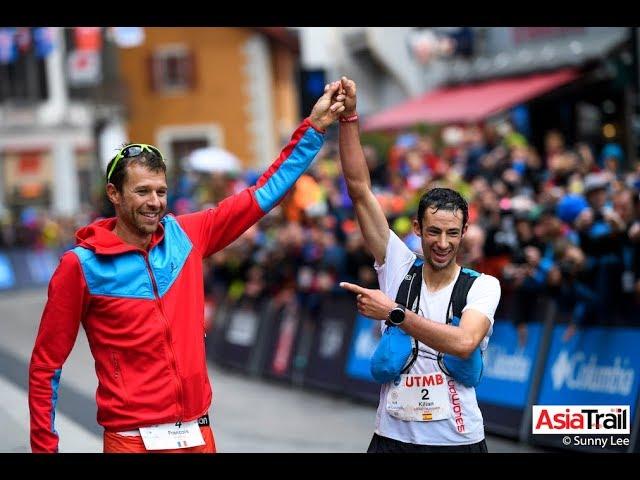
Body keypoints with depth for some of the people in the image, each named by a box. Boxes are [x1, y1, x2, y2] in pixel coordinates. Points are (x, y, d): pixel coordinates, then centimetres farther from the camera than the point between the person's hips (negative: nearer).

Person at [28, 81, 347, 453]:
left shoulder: (187, 236, 4)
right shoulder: (81, 266, -8)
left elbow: (264, 193, 10)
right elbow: (46, 364, -4)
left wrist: (314, 128, 6)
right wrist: (44, 447, -7)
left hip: (199, 433, 5)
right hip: (133, 439, -4)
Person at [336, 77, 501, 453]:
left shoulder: (483, 285, -6)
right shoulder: (399, 266, 0)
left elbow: (464, 342, -26)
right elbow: (359, 189, -5)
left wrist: (395, 313, -24)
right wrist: (349, 117, -12)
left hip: (459, 440, -2)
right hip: (393, 437, 2)